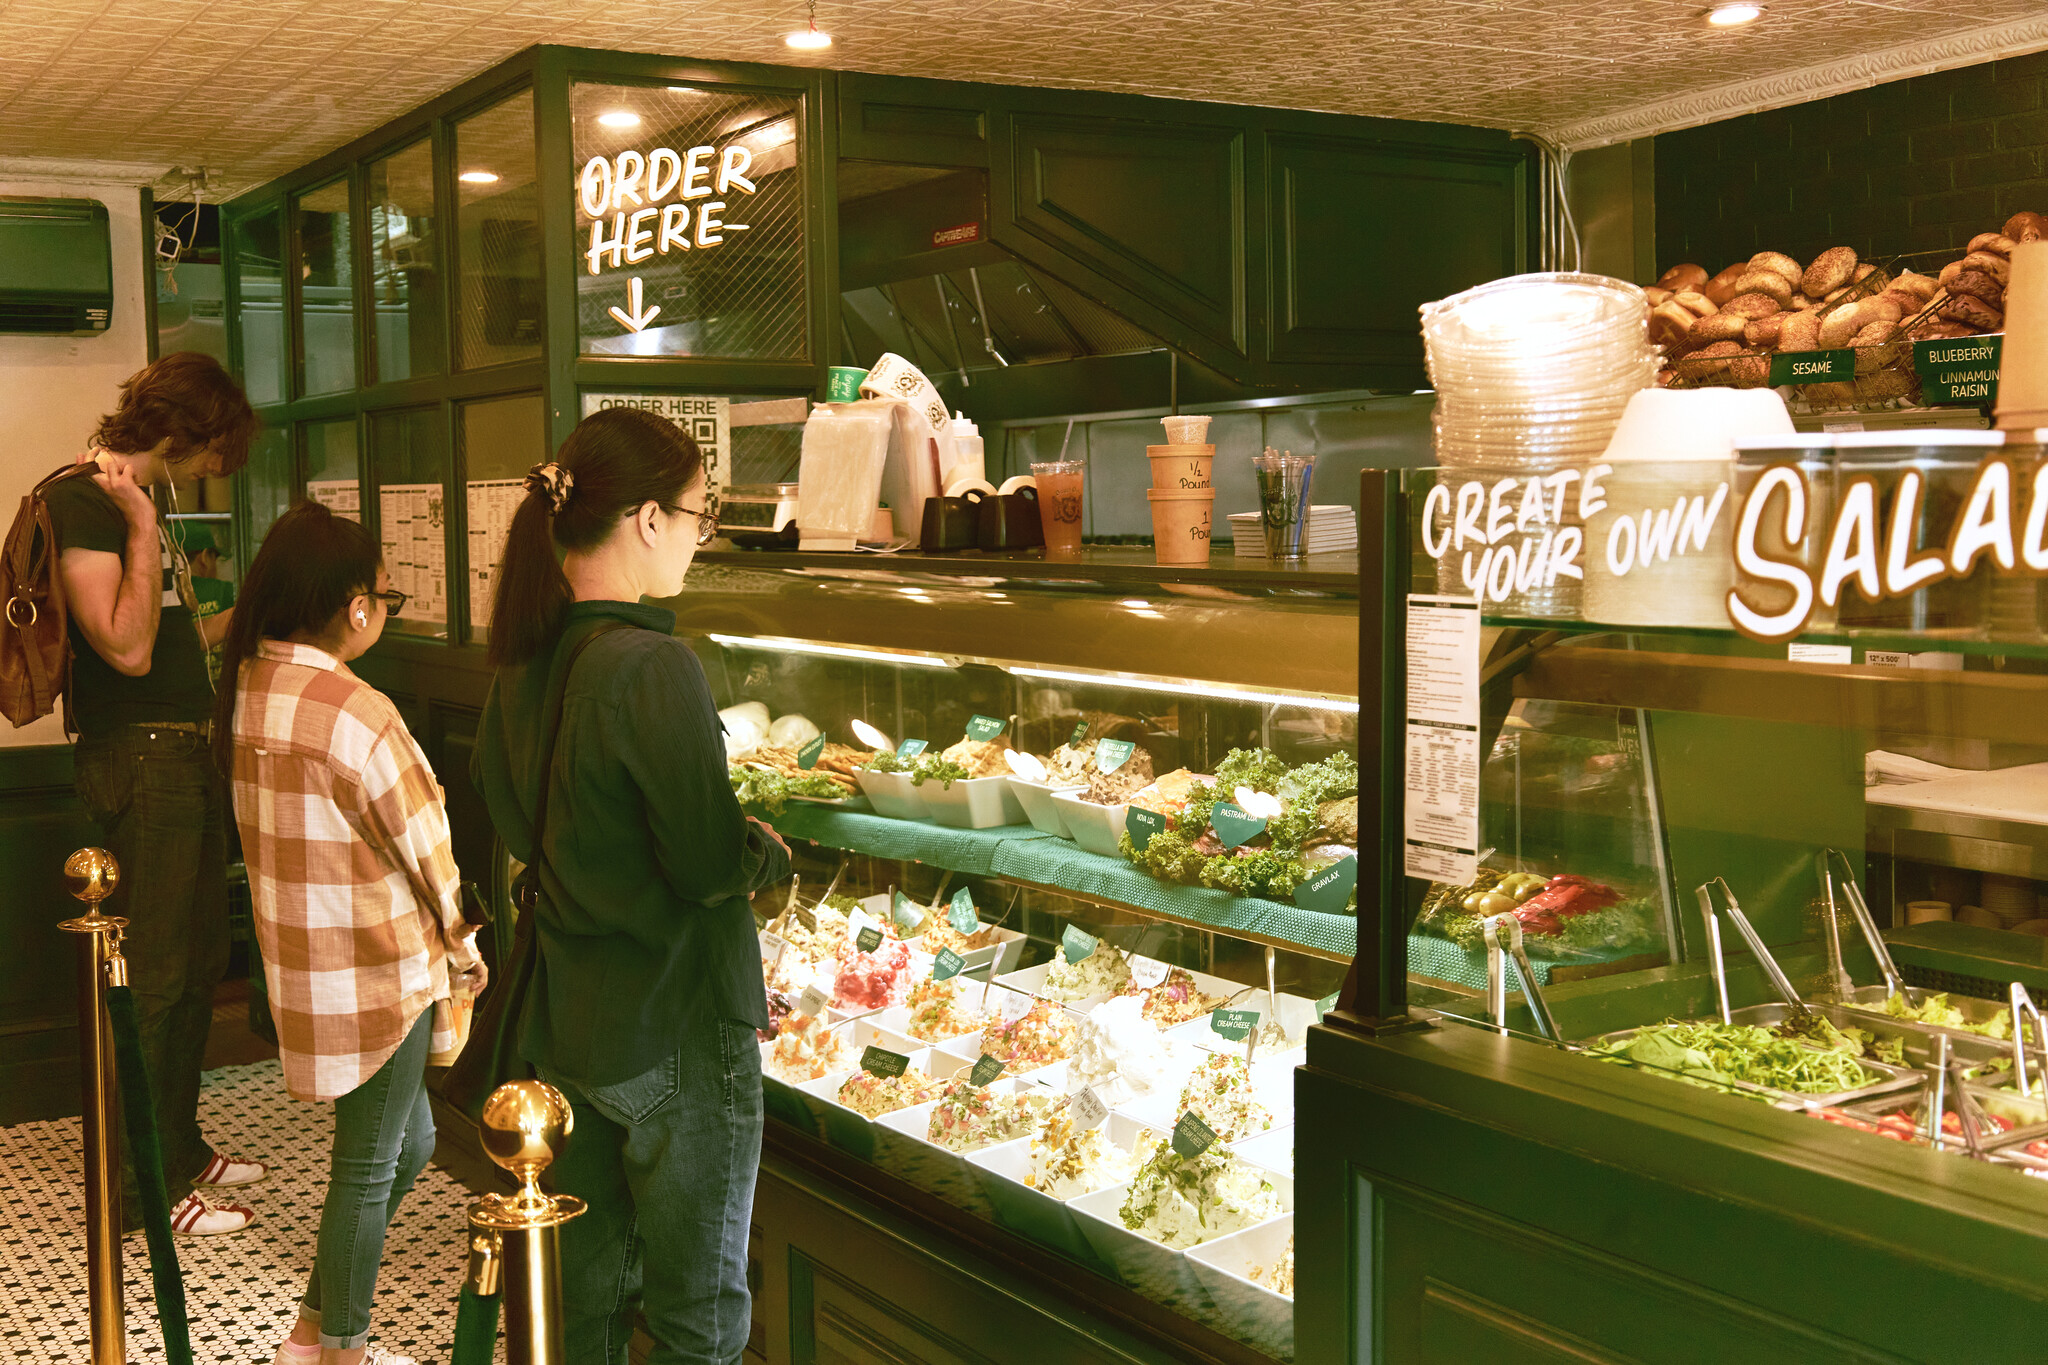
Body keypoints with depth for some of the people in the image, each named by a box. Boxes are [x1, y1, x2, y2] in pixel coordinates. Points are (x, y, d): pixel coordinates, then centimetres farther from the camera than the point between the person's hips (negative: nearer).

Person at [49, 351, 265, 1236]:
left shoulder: (138, 502, 16)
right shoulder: (81, 501, -14)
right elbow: (126, 648, -22)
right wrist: (141, 528, -20)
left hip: (183, 755, 10)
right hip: (135, 761, -10)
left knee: (196, 964, 17)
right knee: (150, 976, -5)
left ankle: (182, 1150, 29)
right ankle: (139, 1189, 5)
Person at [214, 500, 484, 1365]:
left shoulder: (247, 688, 1)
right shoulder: (356, 715, -25)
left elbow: (282, 837, 8)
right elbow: (425, 848, -16)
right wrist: (467, 954, 0)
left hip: (299, 961, 8)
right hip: (375, 974, -8)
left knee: (409, 1141, 23)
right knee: (368, 1167, 9)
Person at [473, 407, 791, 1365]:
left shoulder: (523, 664, 1)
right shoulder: (654, 668, -23)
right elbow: (711, 864, -22)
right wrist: (767, 852, 0)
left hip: (560, 1021, 8)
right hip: (673, 1033, -8)